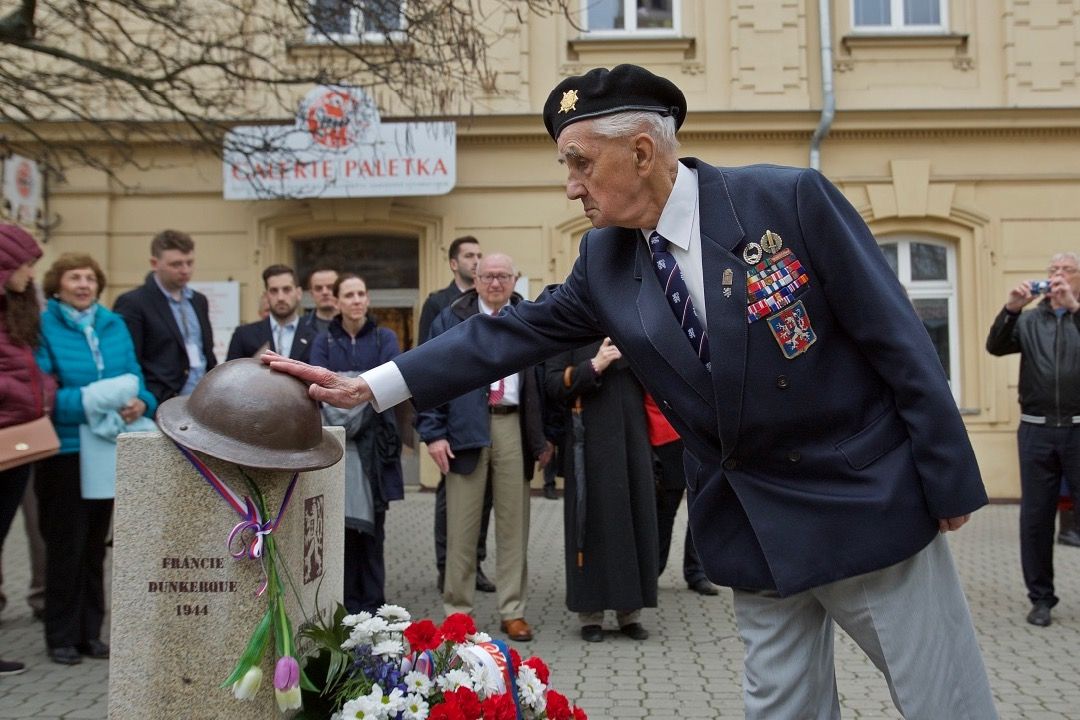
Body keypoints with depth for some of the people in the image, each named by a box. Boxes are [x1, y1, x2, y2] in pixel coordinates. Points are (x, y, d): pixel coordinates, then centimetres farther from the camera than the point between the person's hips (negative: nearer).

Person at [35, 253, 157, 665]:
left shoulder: (114, 325, 7)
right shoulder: (44, 326, -8)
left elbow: (135, 379, 6)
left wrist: (140, 403, -15)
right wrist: (91, 402, -25)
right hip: (63, 450, -5)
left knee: (95, 544, 13)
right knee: (65, 545, 1)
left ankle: (90, 631, 24)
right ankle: (62, 637, 14)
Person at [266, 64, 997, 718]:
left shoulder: (792, 199, -15)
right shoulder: (604, 260, 0)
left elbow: (896, 338, -12)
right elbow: (508, 334, 1)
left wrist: (950, 479, -10)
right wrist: (368, 385, -5)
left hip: (868, 503, -4)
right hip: (755, 530, 4)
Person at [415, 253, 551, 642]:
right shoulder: (451, 319, 5)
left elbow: (544, 379, 10)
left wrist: (545, 436, 5)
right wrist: (433, 432, -7)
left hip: (514, 426, 2)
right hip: (466, 428, -2)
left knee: (514, 523, 6)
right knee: (462, 525, 3)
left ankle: (513, 611, 16)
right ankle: (458, 610, 14)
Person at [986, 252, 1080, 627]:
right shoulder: (1029, 320, 11)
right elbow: (996, 346, -3)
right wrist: (1010, 309, -17)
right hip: (1036, 430, 2)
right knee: (1035, 516, 4)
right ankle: (1041, 597, 14)